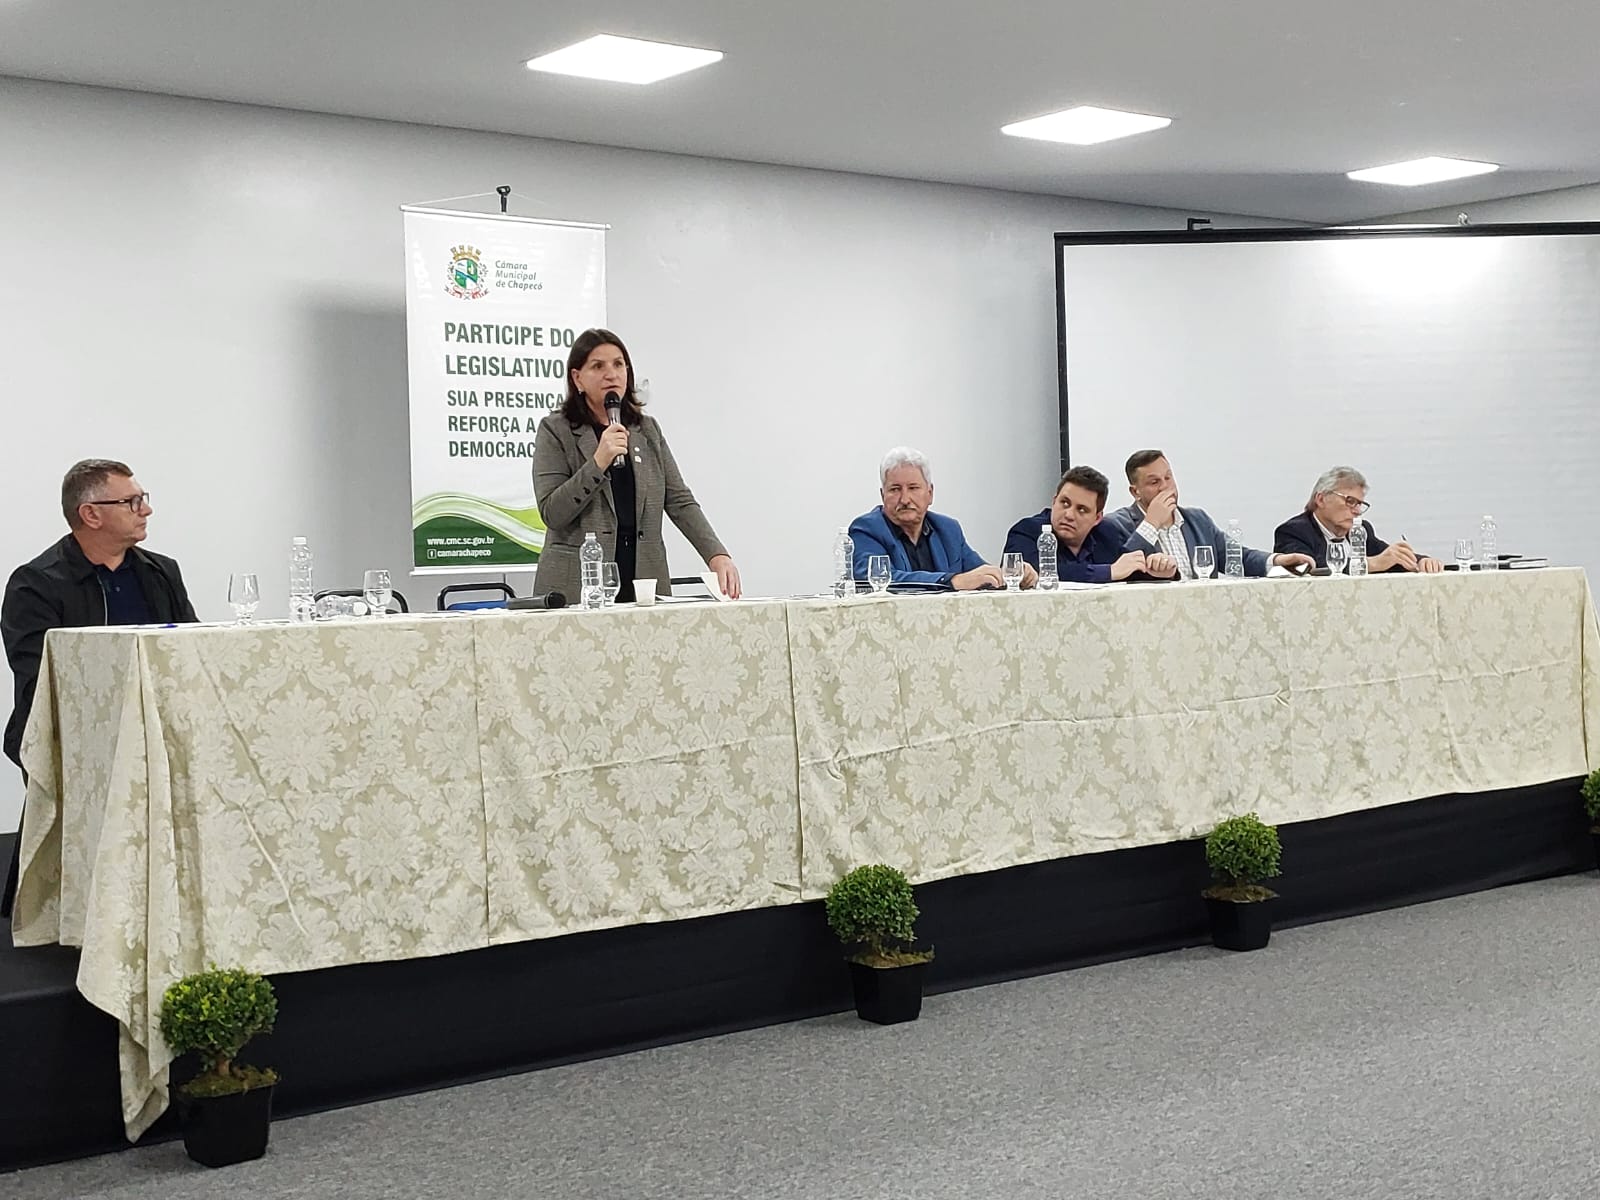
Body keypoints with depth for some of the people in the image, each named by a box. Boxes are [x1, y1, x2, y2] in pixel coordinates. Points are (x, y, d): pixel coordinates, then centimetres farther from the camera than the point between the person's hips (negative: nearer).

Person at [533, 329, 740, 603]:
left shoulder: (648, 430, 14)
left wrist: (717, 555, -7)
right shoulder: (555, 432, 1)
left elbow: (680, 501, 7)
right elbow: (551, 513, -7)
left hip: (645, 584, 3)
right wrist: (598, 463, -17)